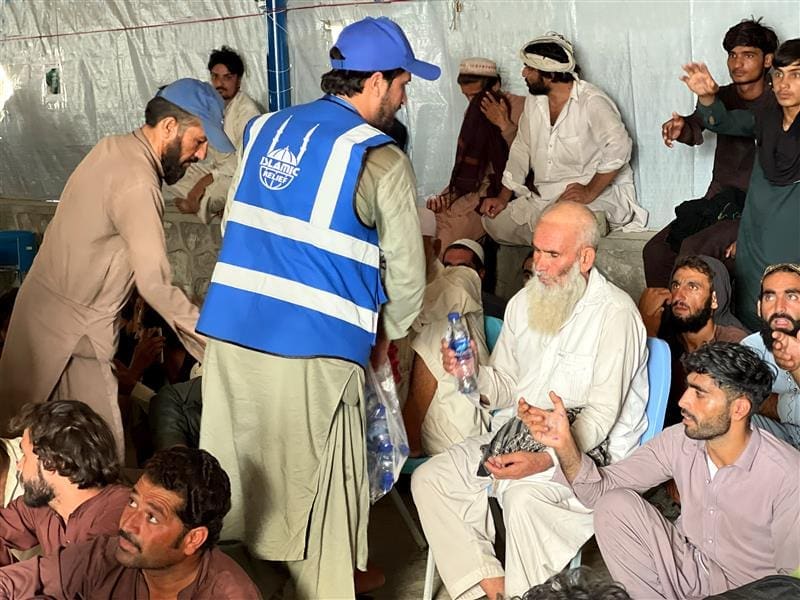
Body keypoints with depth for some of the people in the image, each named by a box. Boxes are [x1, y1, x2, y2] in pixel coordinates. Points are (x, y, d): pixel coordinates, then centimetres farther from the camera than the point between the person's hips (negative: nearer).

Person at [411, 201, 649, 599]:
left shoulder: (614, 314, -14)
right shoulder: (524, 302, 9)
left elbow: (602, 414, -17)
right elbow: (507, 387, 13)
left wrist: (545, 460, -30)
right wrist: (472, 373, -11)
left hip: (585, 451, -7)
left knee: (524, 497, -35)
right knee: (429, 478, -9)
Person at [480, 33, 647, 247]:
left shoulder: (592, 102, -15)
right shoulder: (534, 102, 10)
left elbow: (619, 148, -26)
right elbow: (521, 150, 16)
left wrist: (590, 192, -30)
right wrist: (503, 197, 7)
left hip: (600, 193, -8)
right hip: (545, 197, 8)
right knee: (494, 221, -6)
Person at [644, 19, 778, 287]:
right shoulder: (723, 96, 9)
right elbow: (697, 127, -9)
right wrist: (681, 127, -36)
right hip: (716, 201, 6)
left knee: (694, 250, -28)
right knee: (655, 251, -11)